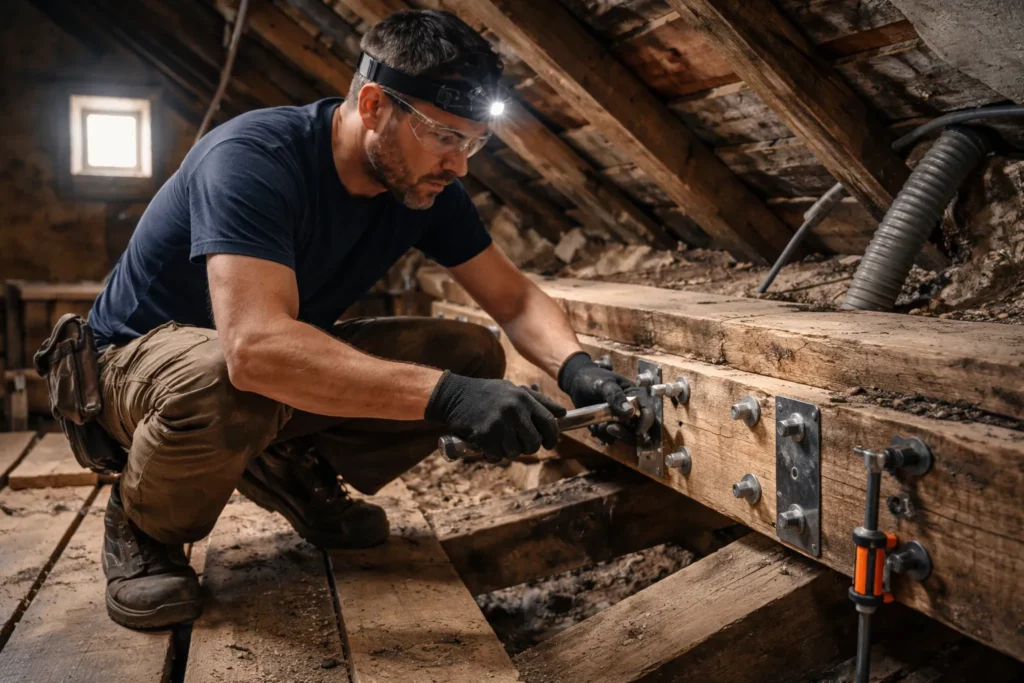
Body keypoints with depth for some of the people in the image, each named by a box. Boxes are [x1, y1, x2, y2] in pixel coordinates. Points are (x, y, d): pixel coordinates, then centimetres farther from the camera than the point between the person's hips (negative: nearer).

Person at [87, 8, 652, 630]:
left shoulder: (425, 185, -11)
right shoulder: (253, 159, -32)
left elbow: (516, 298, -6)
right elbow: (256, 348, -46)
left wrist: (574, 366, -27)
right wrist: (447, 396, -50)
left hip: (297, 361, 6)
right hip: (142, 362, -5)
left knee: (473, 355, -12)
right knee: (227, 383, -42)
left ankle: (293, 470, 6)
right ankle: (143, 527, -7)